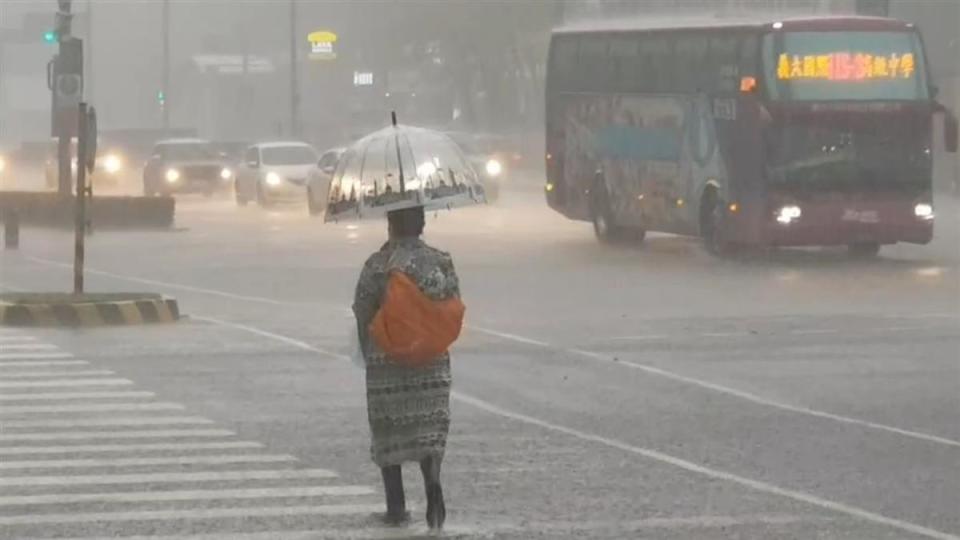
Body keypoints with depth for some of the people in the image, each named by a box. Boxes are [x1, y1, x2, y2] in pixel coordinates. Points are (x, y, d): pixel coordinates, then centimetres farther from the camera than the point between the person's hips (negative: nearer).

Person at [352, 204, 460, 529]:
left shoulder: (378, 265, -9)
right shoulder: (441, 262, -1)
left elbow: (362, 313, -6)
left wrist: (367, 352, 10)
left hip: (386, 360, -2)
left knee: (389, 432, 8)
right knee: (430, 427, 8)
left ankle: (396, 507, 9)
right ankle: (433, 480, -20)